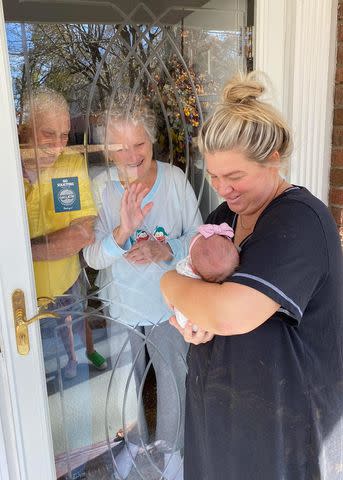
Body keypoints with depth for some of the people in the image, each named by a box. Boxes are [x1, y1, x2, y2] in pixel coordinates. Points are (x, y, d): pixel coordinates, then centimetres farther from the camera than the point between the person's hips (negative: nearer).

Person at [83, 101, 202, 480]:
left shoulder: (175, 178, -13)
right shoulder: (101, 187, -14)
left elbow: (198, 237, -7)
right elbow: (92, 257, -17)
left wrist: (164, 250, -26)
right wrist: (123, 231, -36)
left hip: (168, 306, 0)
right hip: (121, 307, 1)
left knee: (173, 381, 18)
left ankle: (172, 446, 48)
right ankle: (134, 441, 53)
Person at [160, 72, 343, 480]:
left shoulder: (299, 221, -23)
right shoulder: (224, 215, 3)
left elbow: (231, 314, -36)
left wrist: (170, 282, -18)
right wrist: (187, 318, -15)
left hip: (284, 416, -7)